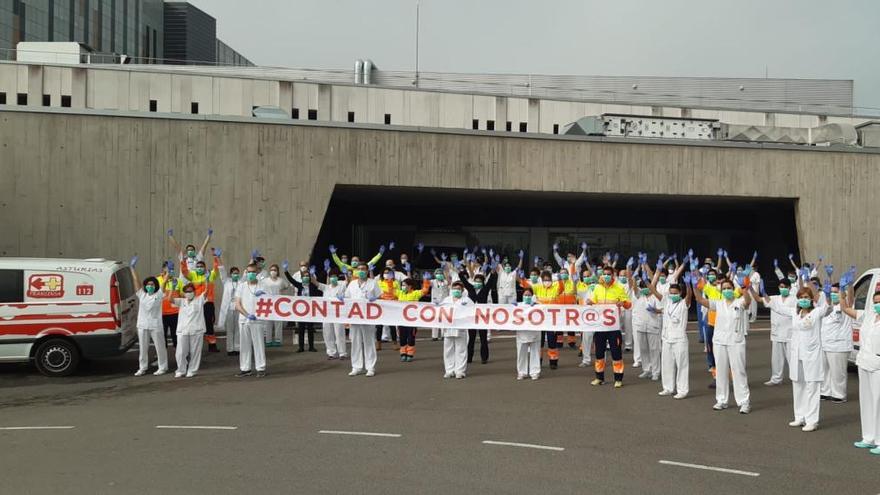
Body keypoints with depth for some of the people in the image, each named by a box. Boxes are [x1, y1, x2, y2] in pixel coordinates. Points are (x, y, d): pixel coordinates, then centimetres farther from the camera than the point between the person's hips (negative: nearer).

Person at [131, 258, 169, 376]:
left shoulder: (158, 295, -2)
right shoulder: (142, 295, 5)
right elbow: (136, 281, 3)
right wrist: (132, 268, 1)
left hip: (155, 325, -4)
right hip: (142, 325, 4)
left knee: (160, 347, 3)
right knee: (142, 348, 10)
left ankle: (163, 367, 13)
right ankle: (142, 368, 20)